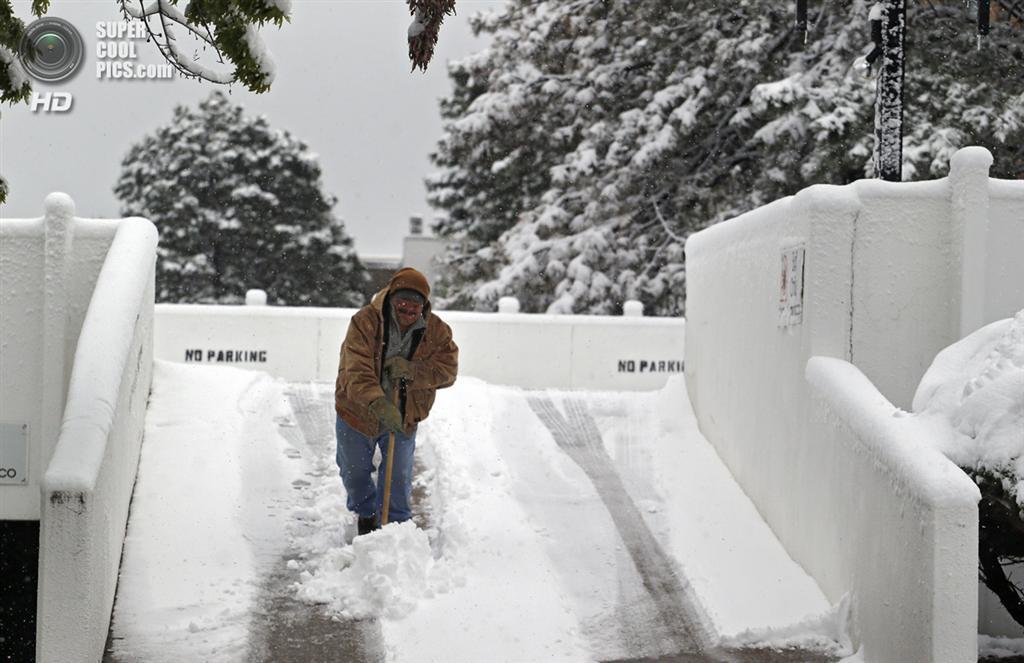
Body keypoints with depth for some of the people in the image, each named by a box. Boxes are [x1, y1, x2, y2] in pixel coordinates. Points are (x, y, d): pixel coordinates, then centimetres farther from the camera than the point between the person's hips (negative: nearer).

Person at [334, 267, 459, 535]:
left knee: (398, 479, 5)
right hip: (358, 412, -1)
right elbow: (357, 372, -33)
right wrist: (378, 404, -49)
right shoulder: (365, 321, -25)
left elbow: (447, 369, -16)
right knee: (354, 472, 18)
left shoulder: (436, 331, -13)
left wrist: (411, 371, -34)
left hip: (403, 417, 1)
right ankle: (366, 515, 46)